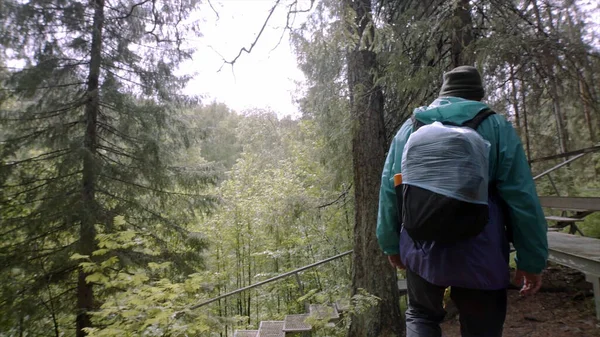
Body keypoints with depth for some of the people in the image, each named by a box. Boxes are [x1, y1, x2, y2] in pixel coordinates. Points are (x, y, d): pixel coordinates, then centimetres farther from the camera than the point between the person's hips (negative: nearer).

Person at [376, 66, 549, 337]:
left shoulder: (409, 128, 5)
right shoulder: (497, 126, -1)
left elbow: (389, 191, 5)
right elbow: (521, 198, -6)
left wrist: (391, 244, 14)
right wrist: (531, 259, 3)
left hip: (421, 251, 2)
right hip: (479, 255, -1)